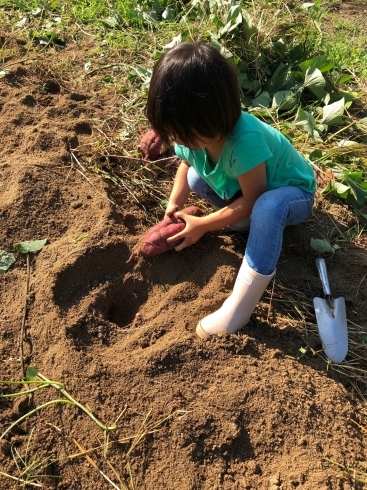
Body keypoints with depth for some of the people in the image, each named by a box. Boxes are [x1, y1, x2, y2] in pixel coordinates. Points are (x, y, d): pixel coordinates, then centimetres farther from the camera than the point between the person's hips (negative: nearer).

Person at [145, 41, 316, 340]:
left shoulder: (245, 140, -40)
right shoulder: (192, 132, -20)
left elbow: (253, 200, -29)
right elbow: (186, 165, 2)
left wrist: (203, 225, -25)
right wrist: (175, 204, -15)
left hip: (292, 194, -6)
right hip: (243, 190, 7)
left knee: (267, 208, -41)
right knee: (196, 178, -15)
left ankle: (237, 312, -32)